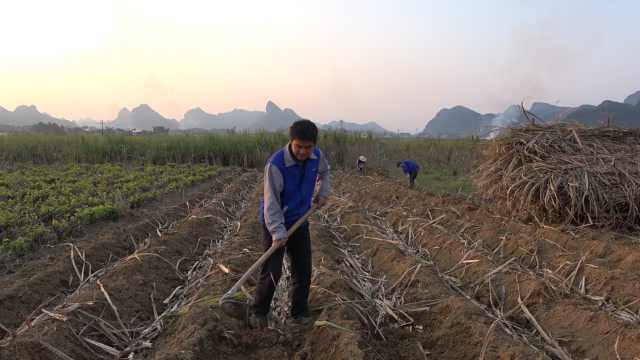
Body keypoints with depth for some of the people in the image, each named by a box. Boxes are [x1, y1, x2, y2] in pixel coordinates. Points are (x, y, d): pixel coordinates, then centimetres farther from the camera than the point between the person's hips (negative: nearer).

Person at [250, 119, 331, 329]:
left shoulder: (317, 157, -9)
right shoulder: (276, 164, -27)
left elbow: (324, 171, 18)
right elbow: (271, 202, -26)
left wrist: (324, 192, 6)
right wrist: (278, 232, -32)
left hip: (300, 221, 5)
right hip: (275, 223, -5)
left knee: (303, 270, 9)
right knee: (272, 272, -3)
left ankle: (300, 312, 25)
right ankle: (258, 312, 17)